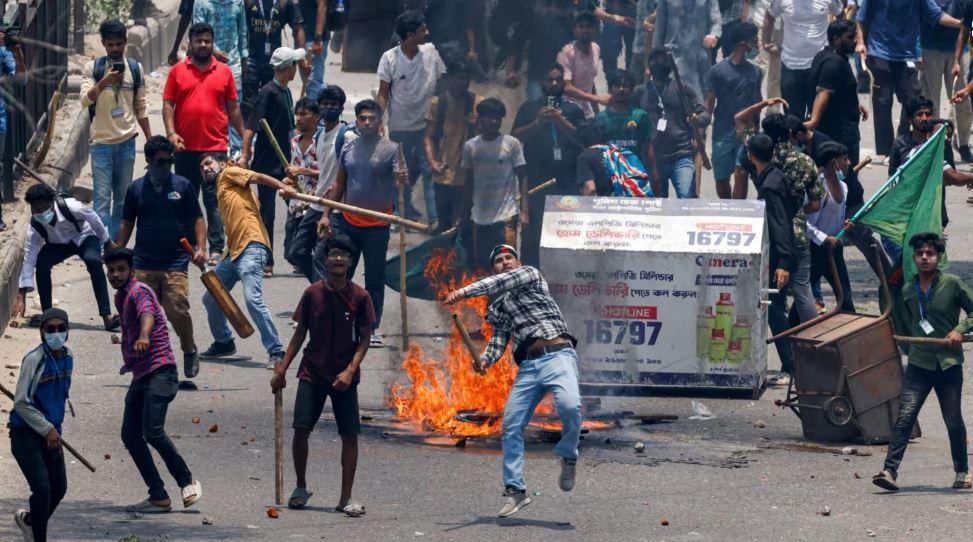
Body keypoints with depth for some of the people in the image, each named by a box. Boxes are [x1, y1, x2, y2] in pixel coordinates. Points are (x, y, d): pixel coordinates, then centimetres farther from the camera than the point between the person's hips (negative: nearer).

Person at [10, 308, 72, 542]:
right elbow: (21, 403, -18)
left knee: (59, 487, 12)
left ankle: (28, 519, 39)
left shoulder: (67, 357, 5)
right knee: (42, 488, -14)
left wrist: (56, 427, 16)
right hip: (26, 433, -7)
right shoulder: (34, 360, -18)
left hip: (51, 433, 7)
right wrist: (48, 429, -17)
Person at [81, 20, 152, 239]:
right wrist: (104, 82, -26)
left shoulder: (135, 68, 6)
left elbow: (141, 108, 11)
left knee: (122, 197, 8)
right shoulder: (93, 67, -2)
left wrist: (150, 139, 9)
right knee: (102, 198, -6)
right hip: (101, 141, -3)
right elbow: (85, 101, -11)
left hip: (126, 141, 3)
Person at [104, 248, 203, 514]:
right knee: (130, 435, 2)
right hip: (140, 375, 10)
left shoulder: (139, 291, -10)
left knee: (152, 431, -22)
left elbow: (147, 313, -33)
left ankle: (187, 482, -6)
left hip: (160, 371, -10)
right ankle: (158, 497, 5)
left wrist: (144, 336, -53)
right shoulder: (121, 297, 19)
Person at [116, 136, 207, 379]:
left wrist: (201, 247, -4)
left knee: (178, 311, -11)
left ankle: (189, 352, 12)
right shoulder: (136, 189, 8)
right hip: (143, 264, 2)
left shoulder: (182, 185, 5)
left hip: (176, 263, -2)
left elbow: (197, 219, 9)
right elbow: (127, 223, 16)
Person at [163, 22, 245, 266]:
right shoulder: (178, 71, 5)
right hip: (185, 147, 1)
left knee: (214, 200, -5)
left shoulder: (224, 72, 7)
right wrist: (171, 133, -9)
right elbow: (168, 104, 3)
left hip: (215, 146, -1)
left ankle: (216, 249, -6)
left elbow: (233, 108, 11)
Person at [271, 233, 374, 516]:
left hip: (344, 378, -1)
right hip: (312, 374, 1)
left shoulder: (359, 296, -4)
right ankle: (301, 488, 12)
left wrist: (350, 370, -15)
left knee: (350, 435, -4)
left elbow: (365, 338, -2)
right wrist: (282, 369, 3)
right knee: (301, 429, -9)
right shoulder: (313, 293, 0)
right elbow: (300, 334, 8)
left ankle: (346, 498, 6)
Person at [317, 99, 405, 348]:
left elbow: (399, 179, -16)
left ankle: (372, 328, 11)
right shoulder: (349, 148, 7)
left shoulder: (390, 149, -6)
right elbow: (339, 183, 14)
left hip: (377, 225, -4)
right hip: (348, 222, 4)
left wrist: (402, 178, -41)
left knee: (375, 278, 4)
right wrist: (326, 214, 10)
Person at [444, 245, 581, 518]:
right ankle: (515, 490, 2)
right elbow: (499, 339, 13)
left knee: (570, 406, -30)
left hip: (557, 355, -5)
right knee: (511, 425, -4)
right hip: (527, 366, 5)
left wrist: (465, 291, -16)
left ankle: (568, 456, -5)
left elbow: (504, 281, -7)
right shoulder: (497, 306, 25)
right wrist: (485, 359, -10)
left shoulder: (530, 274, 13)